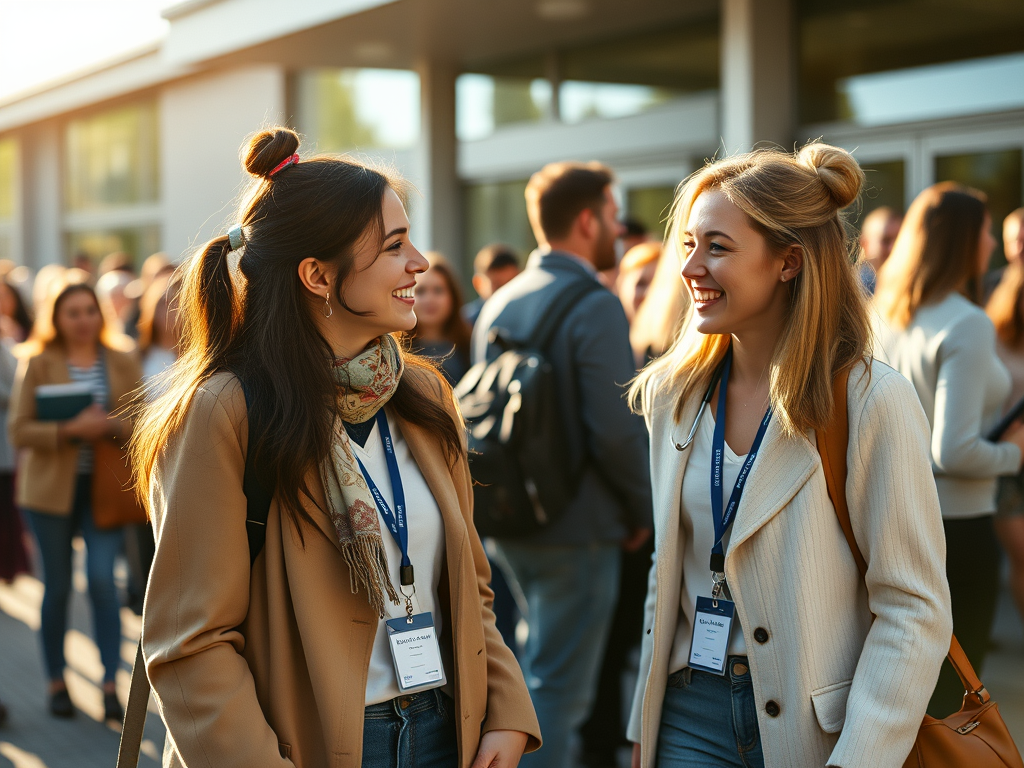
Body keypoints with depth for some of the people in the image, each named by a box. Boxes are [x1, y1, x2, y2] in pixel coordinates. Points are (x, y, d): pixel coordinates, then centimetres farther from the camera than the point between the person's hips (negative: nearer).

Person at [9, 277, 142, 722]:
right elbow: (19, 432, -5)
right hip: (51, 489, -1)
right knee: (57, 586, 8)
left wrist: (110, 426, -16)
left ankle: (110, 685, -3)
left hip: (104, 488, 1)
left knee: (102, 580, -9)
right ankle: (57, 682, 22)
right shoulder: (38, 364, -2)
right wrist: (70, 430, -19)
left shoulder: (123, 361, 5)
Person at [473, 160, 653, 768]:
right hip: (578, 528, -8)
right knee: (559, 688, 1)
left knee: (538, 666, 24)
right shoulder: (595, 307, -16)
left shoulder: (498, 305, 8)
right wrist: (643, 512, -7)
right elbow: (617, 432, -22)